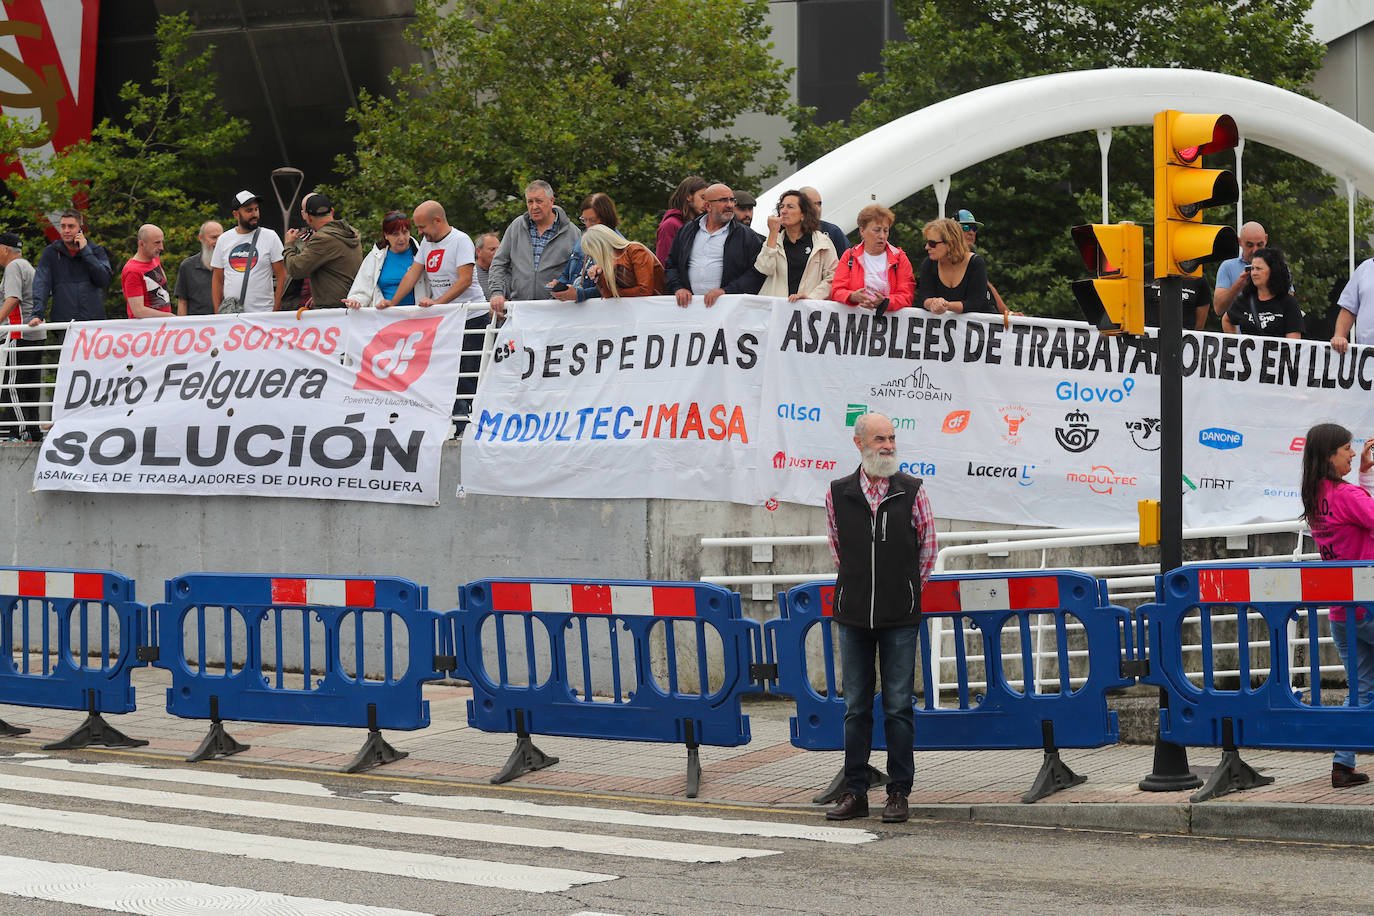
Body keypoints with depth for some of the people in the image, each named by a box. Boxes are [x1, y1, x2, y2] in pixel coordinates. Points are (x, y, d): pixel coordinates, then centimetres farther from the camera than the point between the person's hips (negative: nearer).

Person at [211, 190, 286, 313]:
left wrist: (276, 310, -7)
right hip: (230, 313, 2)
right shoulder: (223, 240, 12)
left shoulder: (270, 237, 4)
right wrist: (217, 312, 5)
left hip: (263, 312, -2)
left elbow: (281, 275, 2)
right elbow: (217, 279, 15)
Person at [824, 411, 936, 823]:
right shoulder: (838, 494, 3)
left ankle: (898, 793, 5)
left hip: (900, 618, -2)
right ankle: (855, 792, 11)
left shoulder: (912, 492, -1)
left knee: (898, 707, 0)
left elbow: (928, 546, 10)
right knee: (855, 707, 6)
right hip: (853, 617, 2)